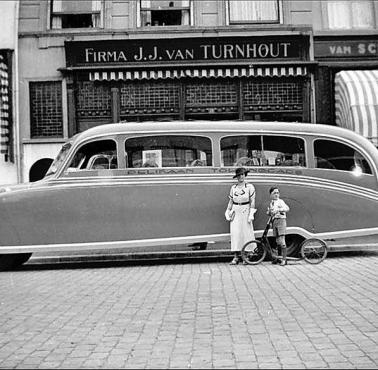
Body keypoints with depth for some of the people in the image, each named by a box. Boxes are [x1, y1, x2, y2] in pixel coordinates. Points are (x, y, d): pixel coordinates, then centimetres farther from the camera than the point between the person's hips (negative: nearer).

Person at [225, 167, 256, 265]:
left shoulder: (249, 187, -1)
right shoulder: (233, 188, 10)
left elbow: (252, 201, -3)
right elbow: (231, 201, 13)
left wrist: (251, 214, -10)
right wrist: (228, 213, 6)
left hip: (245, 212, -3)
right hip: (235, 212, 3)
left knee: (247, 233, -2)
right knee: (235, 233, -2)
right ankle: (236, 256, -1)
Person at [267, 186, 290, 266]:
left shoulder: (280, 201, -3)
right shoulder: (271, 203, 16)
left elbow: (287, 208, -18)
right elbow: (268, 212, 24)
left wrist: (278, 209, -29)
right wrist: (269, 211, 2)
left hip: (281, 220, -6)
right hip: (274, 221, 6)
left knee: (282, 241, -10)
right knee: (277, 241, 10)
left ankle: (284, 259, -8)